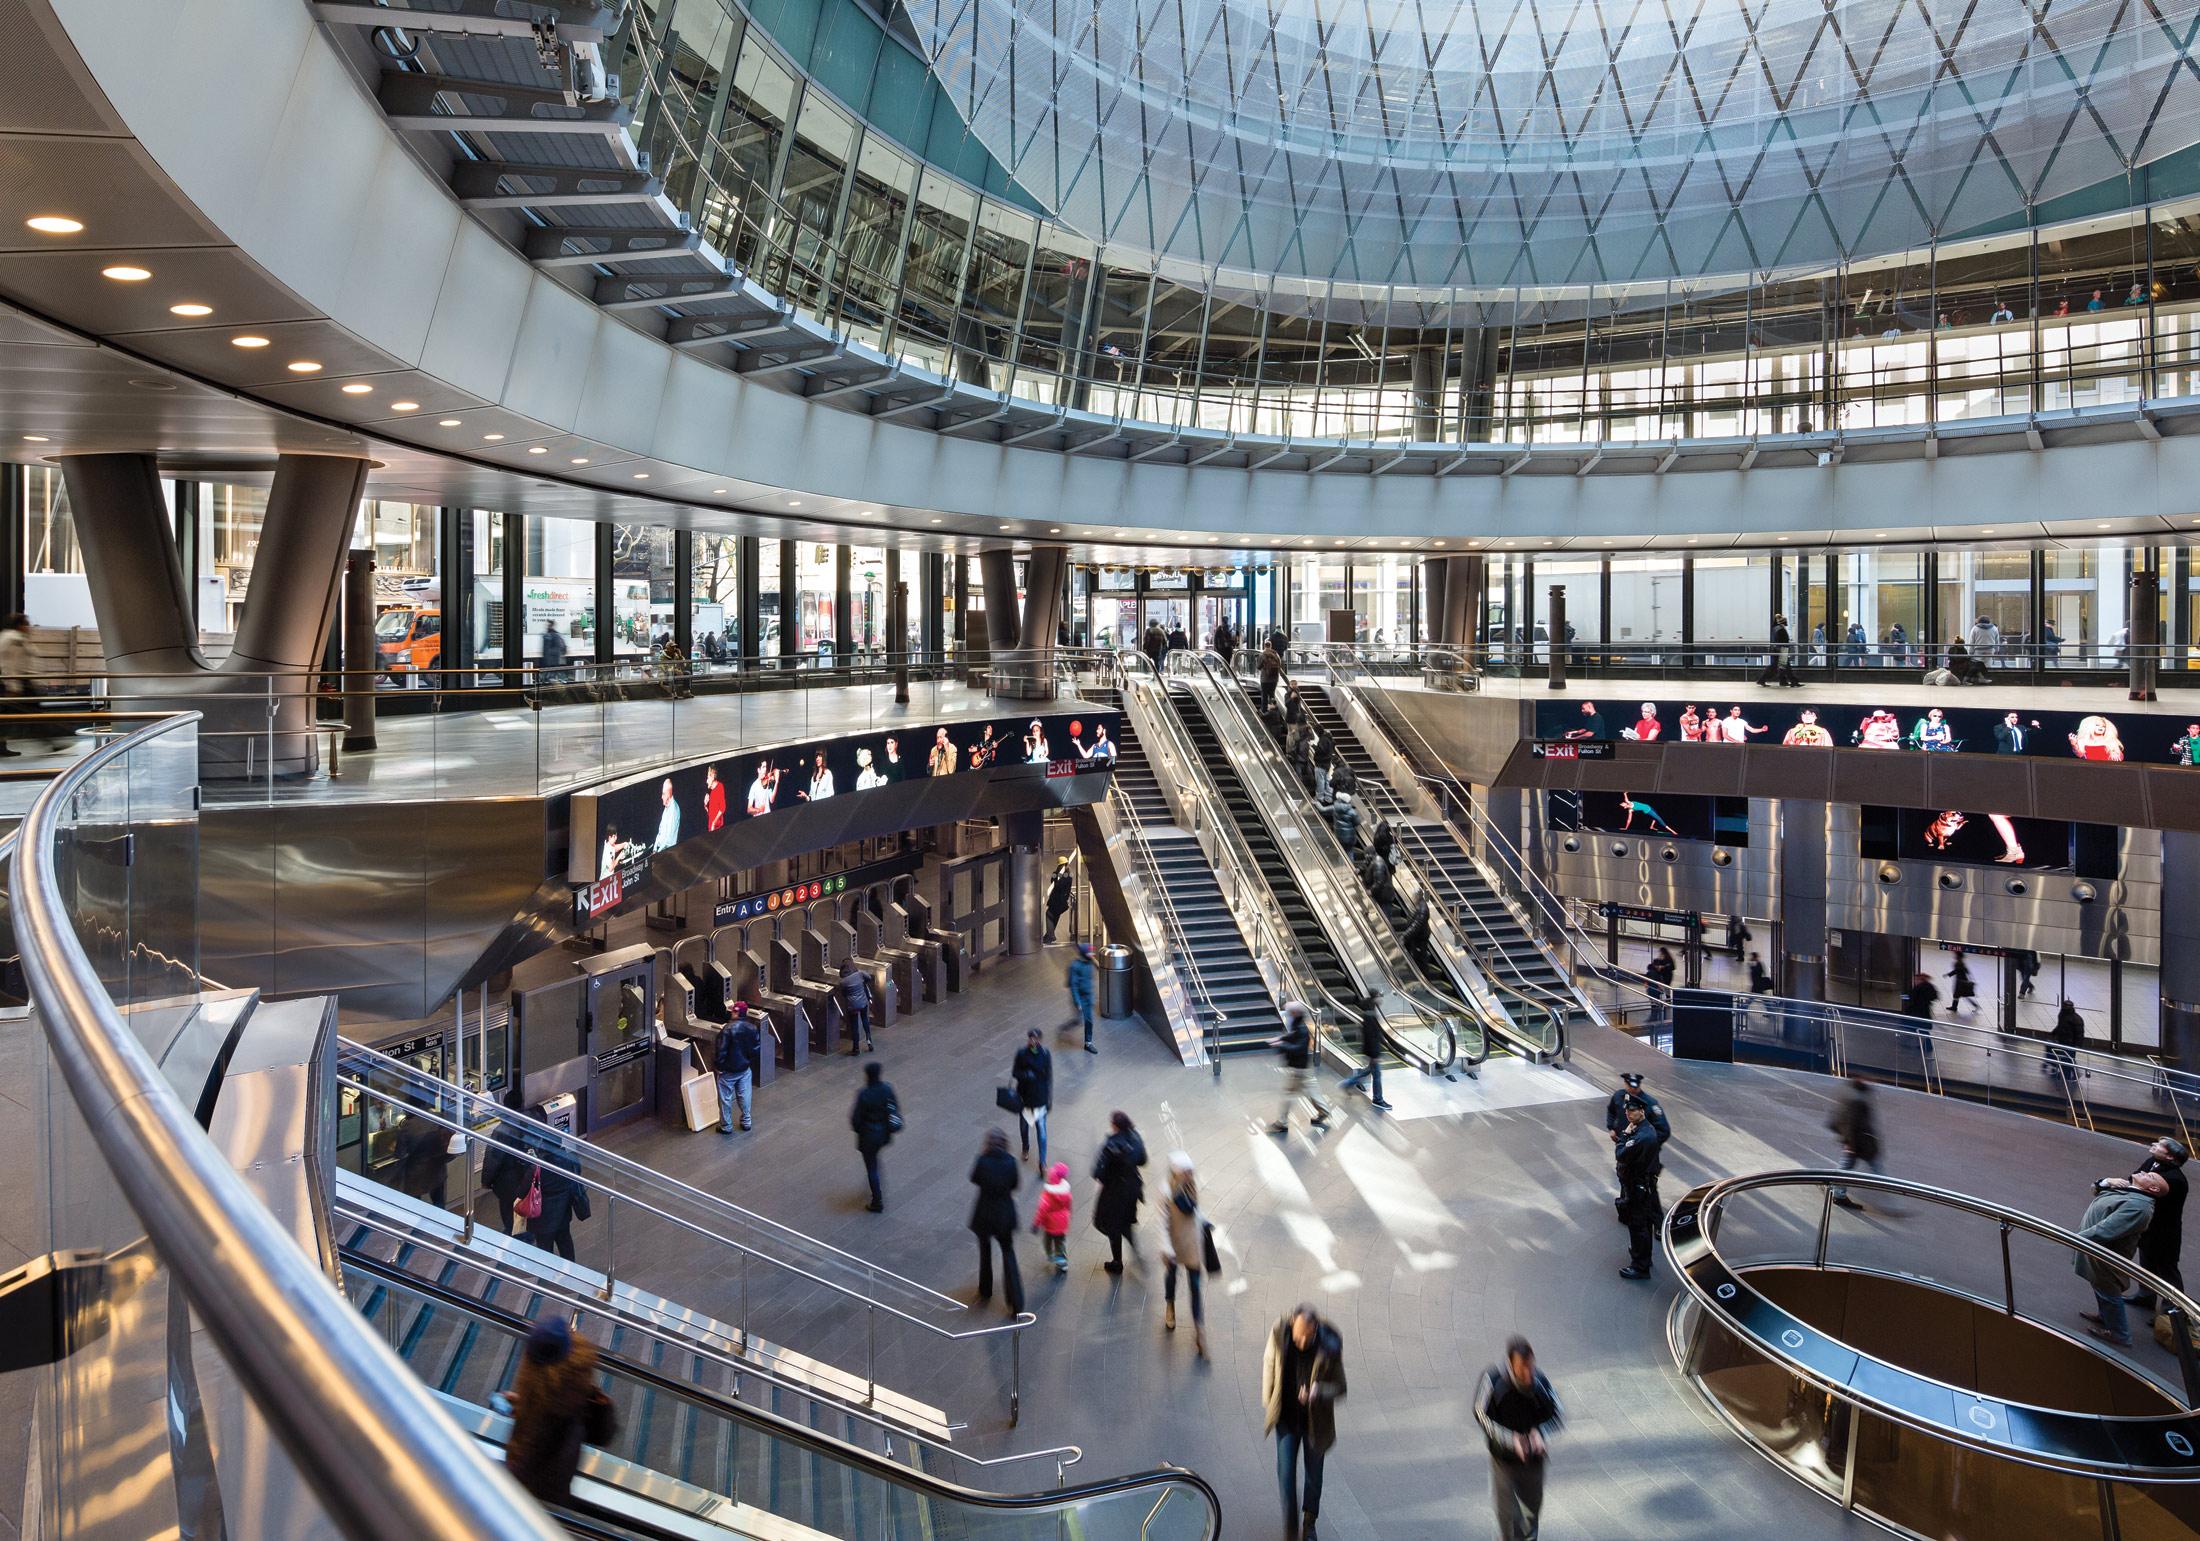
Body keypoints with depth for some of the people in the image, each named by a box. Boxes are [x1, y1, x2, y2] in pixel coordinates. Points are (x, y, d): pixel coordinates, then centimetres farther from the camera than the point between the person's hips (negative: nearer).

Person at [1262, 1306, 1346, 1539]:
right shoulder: (1279, 1334, -22)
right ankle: (1290, 1520, 27)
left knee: (1314, 1474, 16)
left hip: (1315, 1421, 0)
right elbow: (1268, 1364, -1)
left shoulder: (1330, 1346, -27)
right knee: (1285, 1471, 1)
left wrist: (1318, 1392, -34)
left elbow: (1340, 1387, -14)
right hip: (1287, 1417, 1)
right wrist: (1268, 1402, 7)